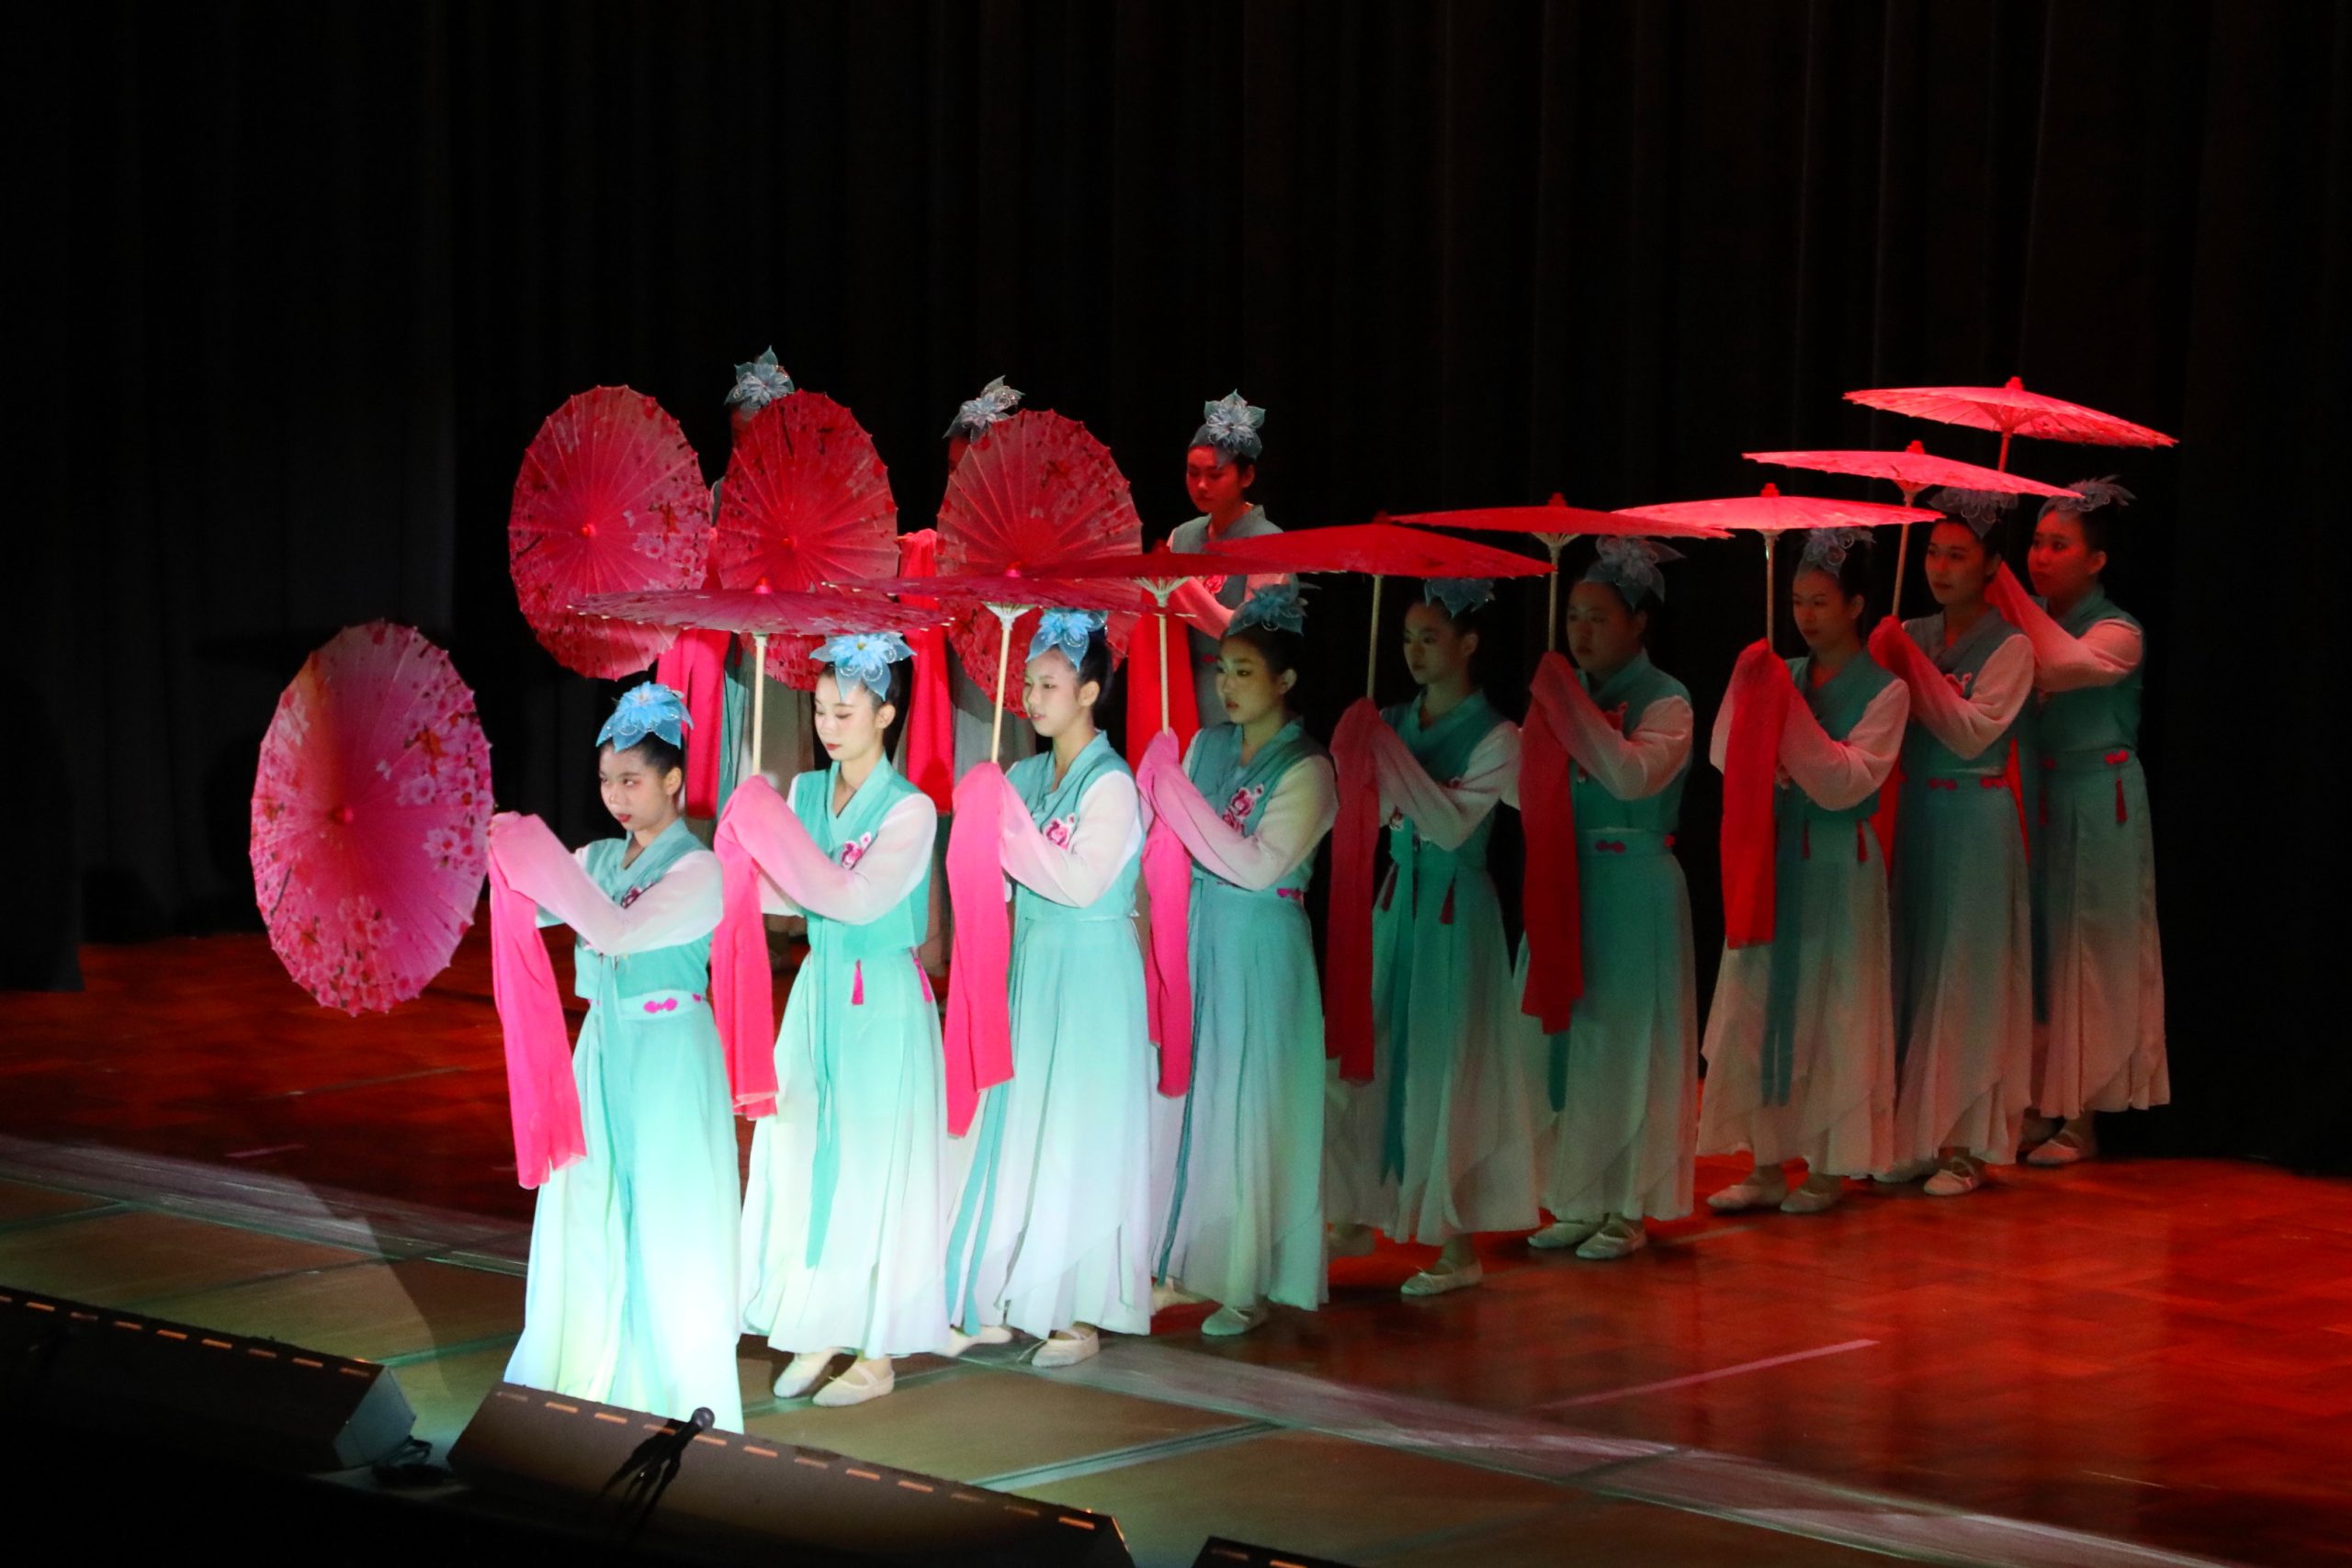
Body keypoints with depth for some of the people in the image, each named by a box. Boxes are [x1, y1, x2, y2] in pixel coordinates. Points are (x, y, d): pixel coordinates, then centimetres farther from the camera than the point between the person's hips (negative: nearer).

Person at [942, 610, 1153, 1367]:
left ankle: (1080, 1313, 2)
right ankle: (1004, 1301, 15)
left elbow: (1082, 882, -19)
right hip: (1029, 966, 7)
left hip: (1091, 973, -7)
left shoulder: (1110, 784, -10)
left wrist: (1012, 826, -19)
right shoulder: (1025, 776, 10)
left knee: (1077, 1138, -3)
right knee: (1015, 1127, 8)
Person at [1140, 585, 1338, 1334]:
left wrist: (1177, 797, -21)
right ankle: (1186, 1258, 18)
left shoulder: (1305, 770, -11)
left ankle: (1248, 1282, 2)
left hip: (1260, 950, -6)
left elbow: (1258, 864, -20)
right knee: (1191, 1096, 8)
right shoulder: (1207, 746, 8)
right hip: (1199, 940, 6)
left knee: (1246, 1105, -4)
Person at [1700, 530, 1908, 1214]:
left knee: (1829, 1008, 0)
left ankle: (1829, 1166, 9)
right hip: (1774, 854, 4)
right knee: (1760, 1002, 4)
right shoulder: (1781, 675, 8)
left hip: (1839, 863, -4)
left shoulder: (1883, 689, -4)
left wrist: (1793, 716, -17)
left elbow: (1850, 780, -13)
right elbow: (1727, 751, 0)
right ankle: (1768, 1163, 12)